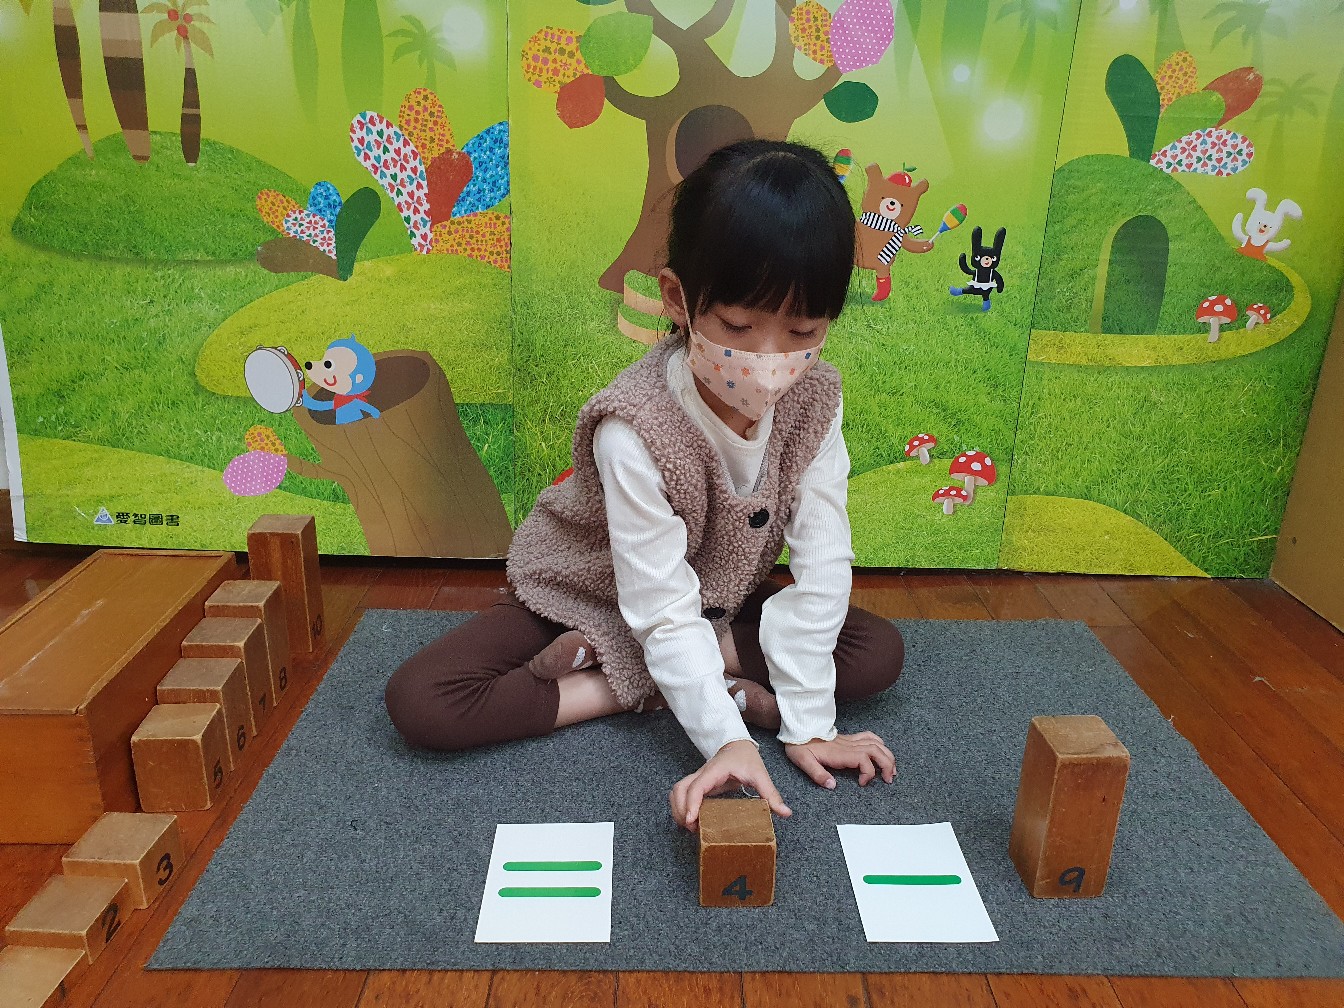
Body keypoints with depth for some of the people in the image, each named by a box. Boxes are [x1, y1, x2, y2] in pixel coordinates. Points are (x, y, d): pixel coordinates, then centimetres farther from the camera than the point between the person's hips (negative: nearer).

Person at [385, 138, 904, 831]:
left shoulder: (813, 400, -19)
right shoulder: (635, 428, -34)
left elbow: (822, 567, -18)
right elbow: (663, 610, -32)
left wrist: (808, 722, -21)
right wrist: (728, 739, -40)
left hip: (722, 602, 5)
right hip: (587, 597, -5)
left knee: (879, 652, -14)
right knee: (419, 704, -22)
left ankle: (607, 663, -14)